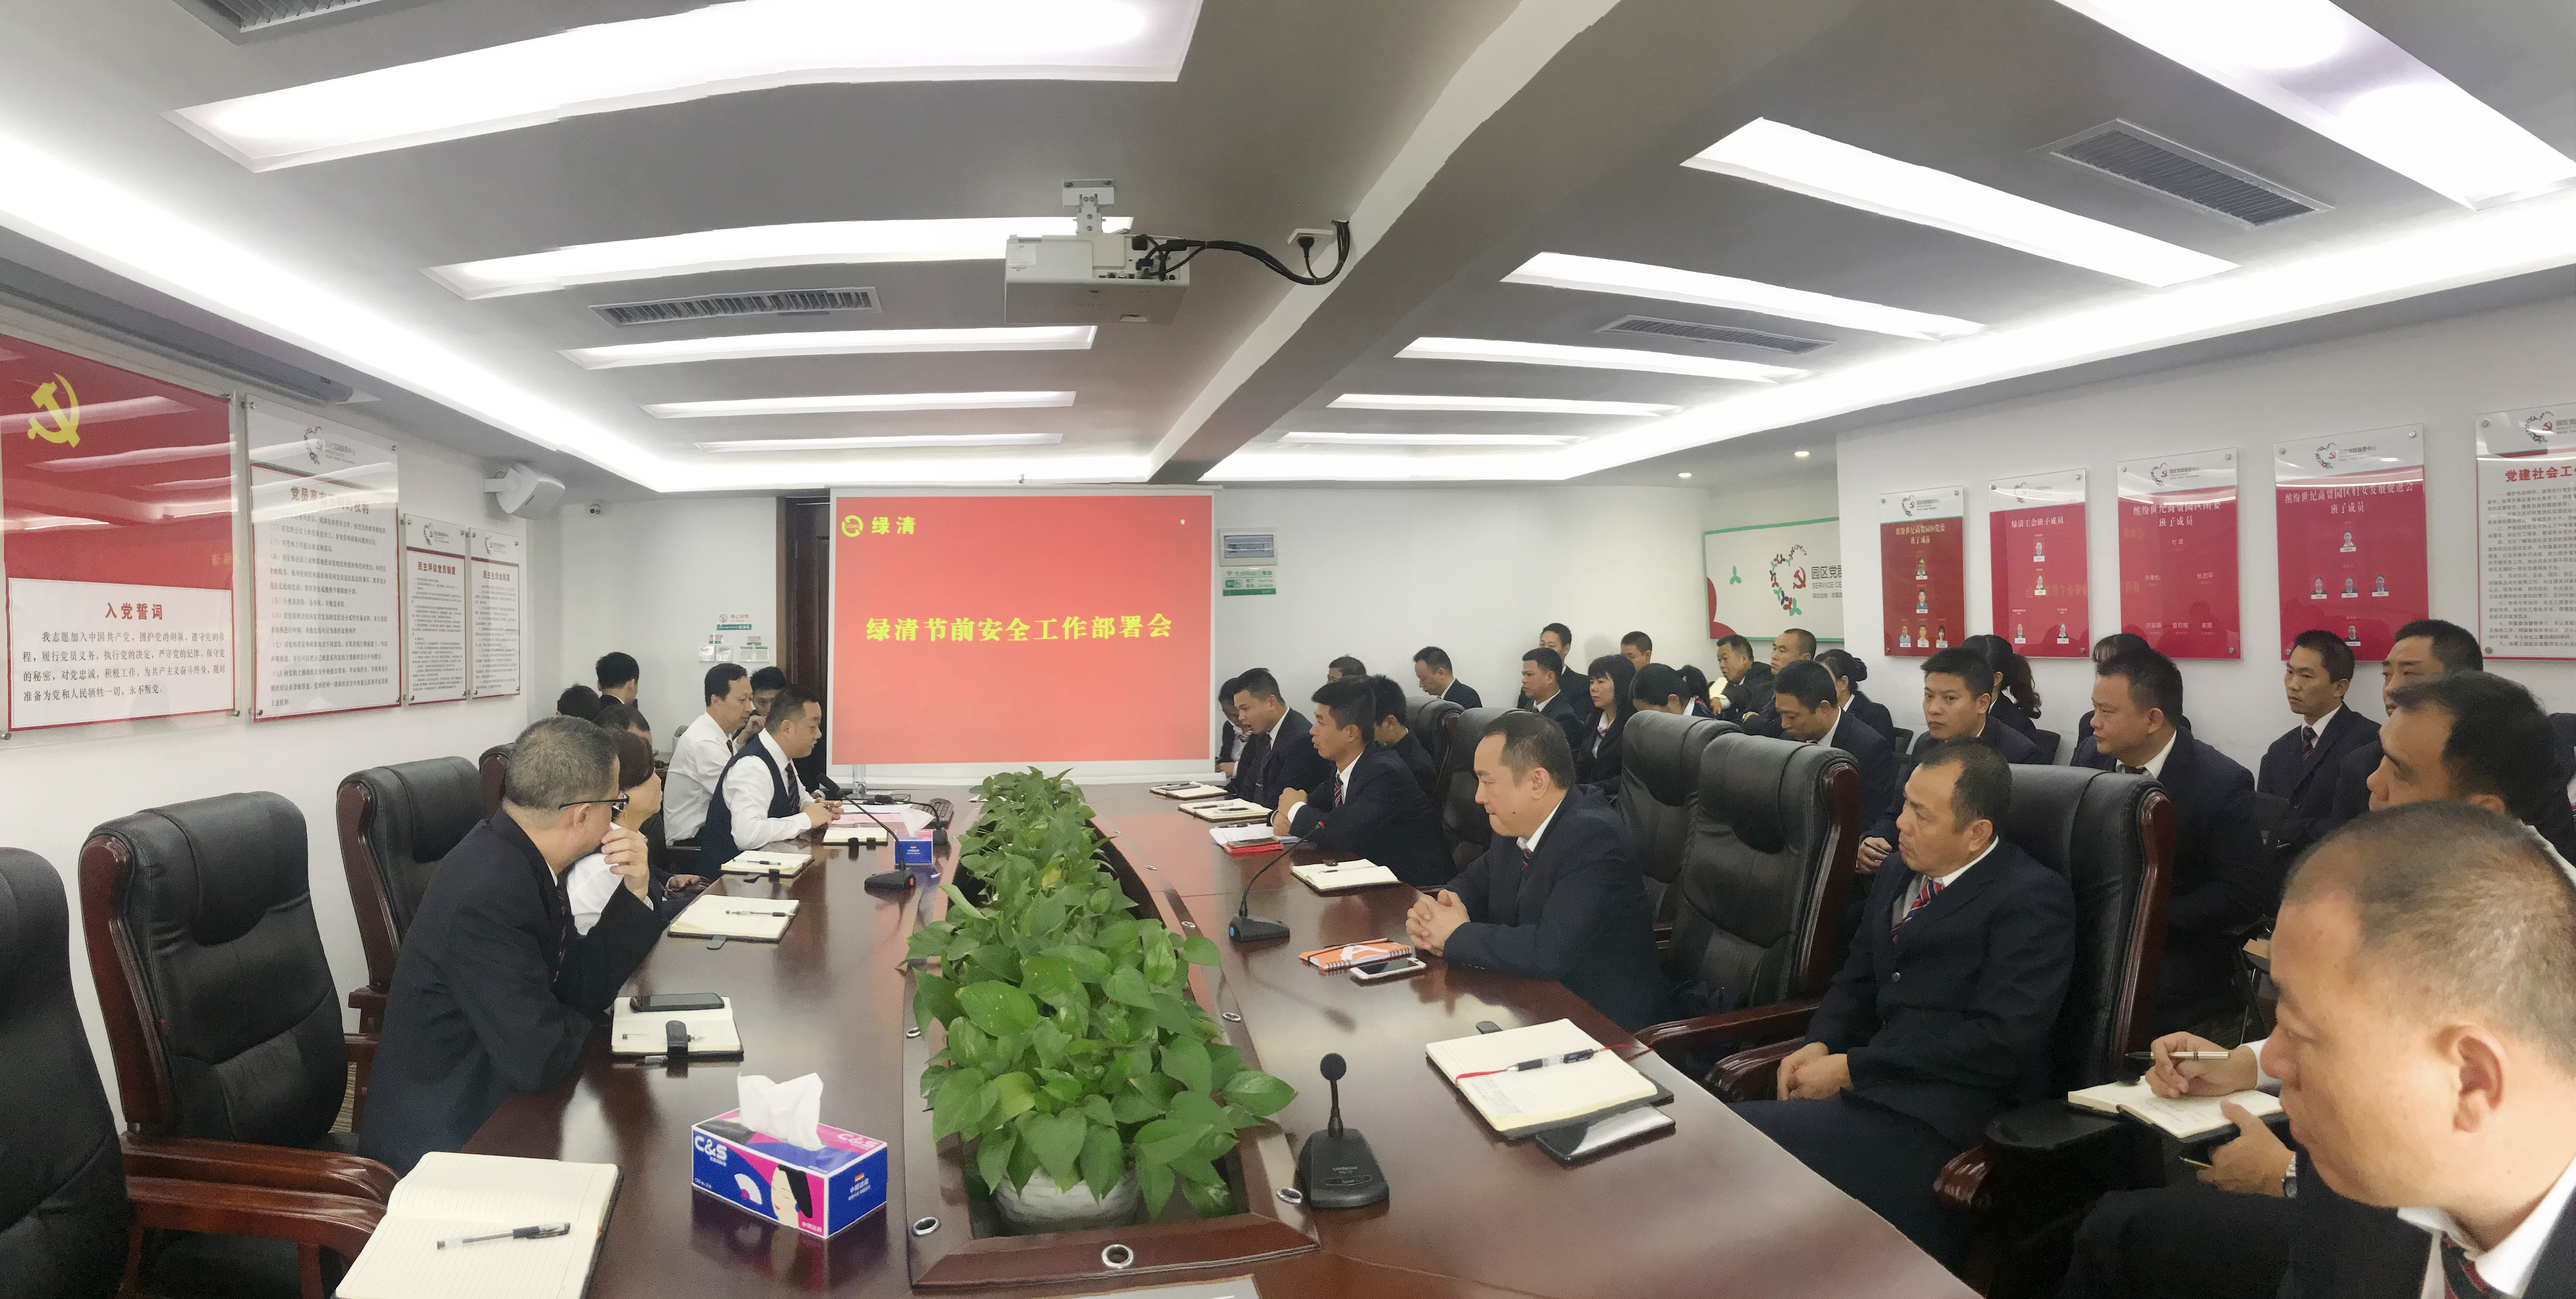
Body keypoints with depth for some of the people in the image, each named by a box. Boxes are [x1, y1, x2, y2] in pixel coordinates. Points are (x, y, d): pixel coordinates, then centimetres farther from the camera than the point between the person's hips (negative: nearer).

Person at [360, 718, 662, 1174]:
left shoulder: (517, 855, -2)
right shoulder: (488, 894, -29)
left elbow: (585, 985, 4)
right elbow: (541, 1059, -28)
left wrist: (633, 892, -9)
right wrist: (576, 1023, -6)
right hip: (440, 1139, -8)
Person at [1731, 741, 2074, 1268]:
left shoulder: (2033, 898, -6)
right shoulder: (1900, 871, 15)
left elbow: (1999, 1041, -15)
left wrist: (1851, 1068, -14)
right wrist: (1820, 1045, 0)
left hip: (1948, 1120, -7)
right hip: (1872, 1087, 7)